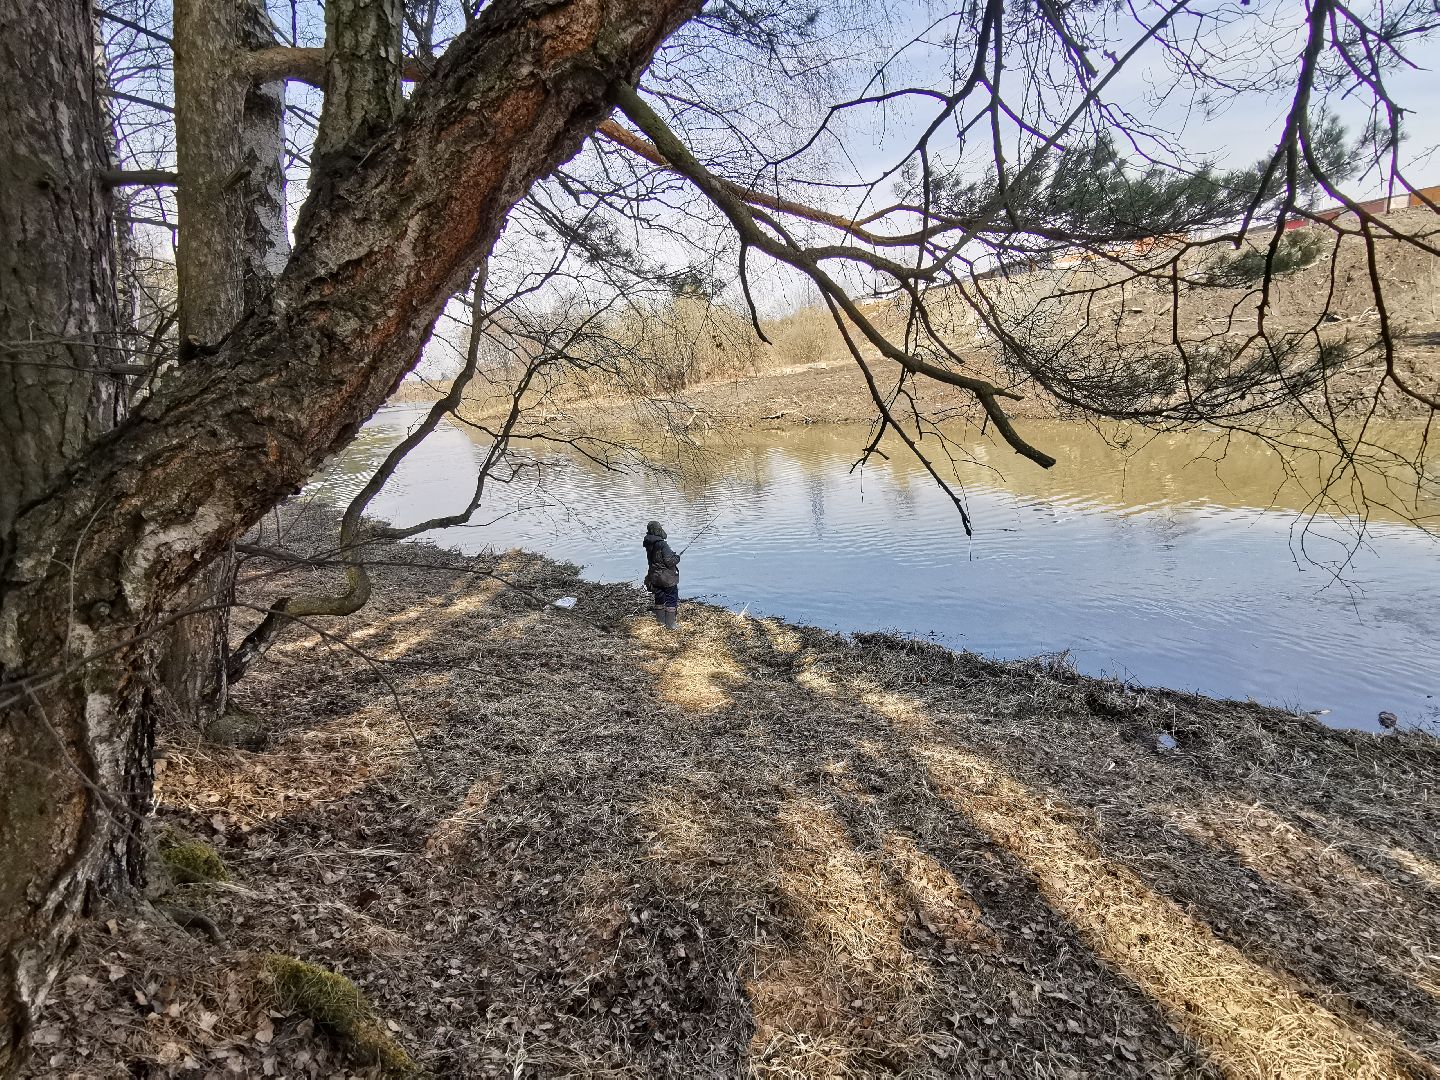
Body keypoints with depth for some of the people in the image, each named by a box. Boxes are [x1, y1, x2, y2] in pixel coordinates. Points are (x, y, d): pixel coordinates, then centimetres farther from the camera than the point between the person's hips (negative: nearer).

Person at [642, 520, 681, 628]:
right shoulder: (662, 545, -23)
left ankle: (660, 622, 27)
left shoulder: (649, 545, 2)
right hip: (667, 578, -7)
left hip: (654, 577, 8)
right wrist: (677, 558, -4)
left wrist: (672, 555, 14)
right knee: (671, 600, 3)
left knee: (659, 599, 18)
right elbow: (669, 561, -25)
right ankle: (670, 625, 4)